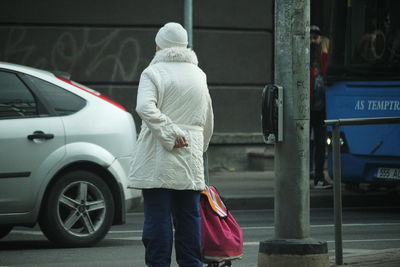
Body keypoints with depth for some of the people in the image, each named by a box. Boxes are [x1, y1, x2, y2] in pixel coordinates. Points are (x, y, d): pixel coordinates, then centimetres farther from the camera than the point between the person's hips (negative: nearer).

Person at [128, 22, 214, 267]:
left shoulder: (154, 72, -3)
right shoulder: (199, 75, 15)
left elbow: (145, 106, -21)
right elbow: (208, 121, 22)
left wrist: (170, 131, -16)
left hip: (158, 160, -5)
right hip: (191, 163, 5)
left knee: (158, 217, -2)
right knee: (189, 217, 9)